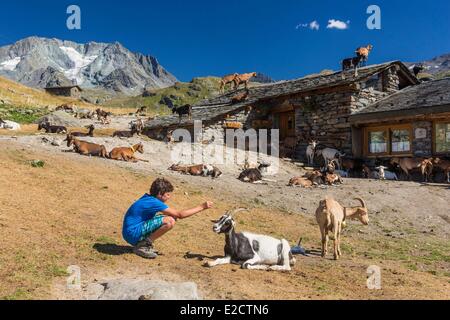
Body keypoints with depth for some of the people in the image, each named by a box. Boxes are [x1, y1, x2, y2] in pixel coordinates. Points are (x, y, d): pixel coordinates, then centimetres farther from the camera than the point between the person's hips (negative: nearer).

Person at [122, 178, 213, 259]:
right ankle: (142, 246, -10)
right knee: (170, 221, -22)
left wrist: (171, 215, 4)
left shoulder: (148, 198, 7)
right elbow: (180, 215, -19)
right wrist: (202, 207, -15)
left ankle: (143, 243, 9)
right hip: (133, 234, -9)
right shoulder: (154, 203, -19)